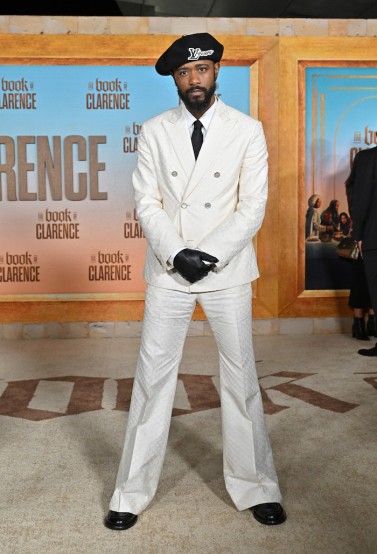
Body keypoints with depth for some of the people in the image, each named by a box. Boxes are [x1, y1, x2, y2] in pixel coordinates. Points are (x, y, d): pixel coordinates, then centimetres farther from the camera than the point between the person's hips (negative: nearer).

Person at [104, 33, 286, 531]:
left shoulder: (248, 131, 0)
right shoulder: (154, 132, 4)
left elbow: (253, 206, -4)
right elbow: (147, 203, 0)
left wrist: (209, 255, -14)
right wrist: (176, 254, -13)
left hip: (228, 272, 0)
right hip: (168, 273, 1)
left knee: (241, 378, 7)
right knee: (152, 378, 4)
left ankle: (256, 488, 24)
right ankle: (132, 493, 18)